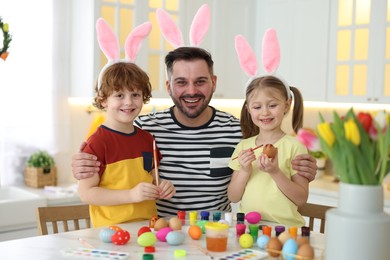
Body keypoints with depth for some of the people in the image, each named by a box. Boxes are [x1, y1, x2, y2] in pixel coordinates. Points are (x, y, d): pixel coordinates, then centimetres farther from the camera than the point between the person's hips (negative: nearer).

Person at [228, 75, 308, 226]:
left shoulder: (294, 145, -2)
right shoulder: (244, 146, 9)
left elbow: (302, 199, -4)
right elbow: (233, 197, 8)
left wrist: (275, 173, -15)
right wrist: (244, 171, -8)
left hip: (283, 226, -2)